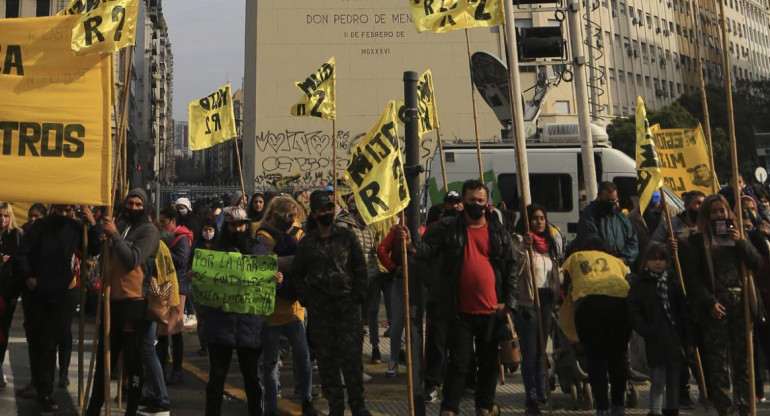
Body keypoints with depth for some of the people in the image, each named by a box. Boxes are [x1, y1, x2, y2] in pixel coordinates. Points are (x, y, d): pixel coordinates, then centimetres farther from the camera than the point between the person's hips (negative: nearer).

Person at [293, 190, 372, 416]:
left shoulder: (347, 236, 2)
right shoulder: (307, 242, 6)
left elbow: (360, 267, 3)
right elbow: (297, 274, 12)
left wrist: (358, 295, -4)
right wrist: (305, 298, 2)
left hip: (348, 305, -1)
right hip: (319, 310, 2)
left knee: (352, 355, -3)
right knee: (326, 358, 5)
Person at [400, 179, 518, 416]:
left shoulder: (498, 231, 5)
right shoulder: (449, 228, 0)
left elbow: (510, 267, 6)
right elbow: (429, 248, -6)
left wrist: (509, 301, 0)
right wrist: (411, 244, -28)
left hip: (492, 310, 2)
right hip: (461, 311, -2)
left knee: (489, 362, 13)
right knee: (458, 362, 2)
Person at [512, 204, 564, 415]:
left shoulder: (551, 241, 14)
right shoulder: (519, 241, -7)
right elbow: (515, 270, -20)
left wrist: (559, 293, 16)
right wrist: (524, 248, -29)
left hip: (547, 300, 6)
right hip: (527, 301, -6)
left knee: (541, 350, 14)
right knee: (530, 352, -5)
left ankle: (542, 394, 22)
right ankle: (531, 398, 0)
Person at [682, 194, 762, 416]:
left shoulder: (737, 234, 16)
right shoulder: (698, 240, 4)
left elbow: (757, 263, 7)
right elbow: (692, 275, -3)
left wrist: (740, 242, -7)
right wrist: (709, 303, -11)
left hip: (740, 300, 3)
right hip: (715, 303, -3)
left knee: (743, 355, 4)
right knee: (719, 357, -2)